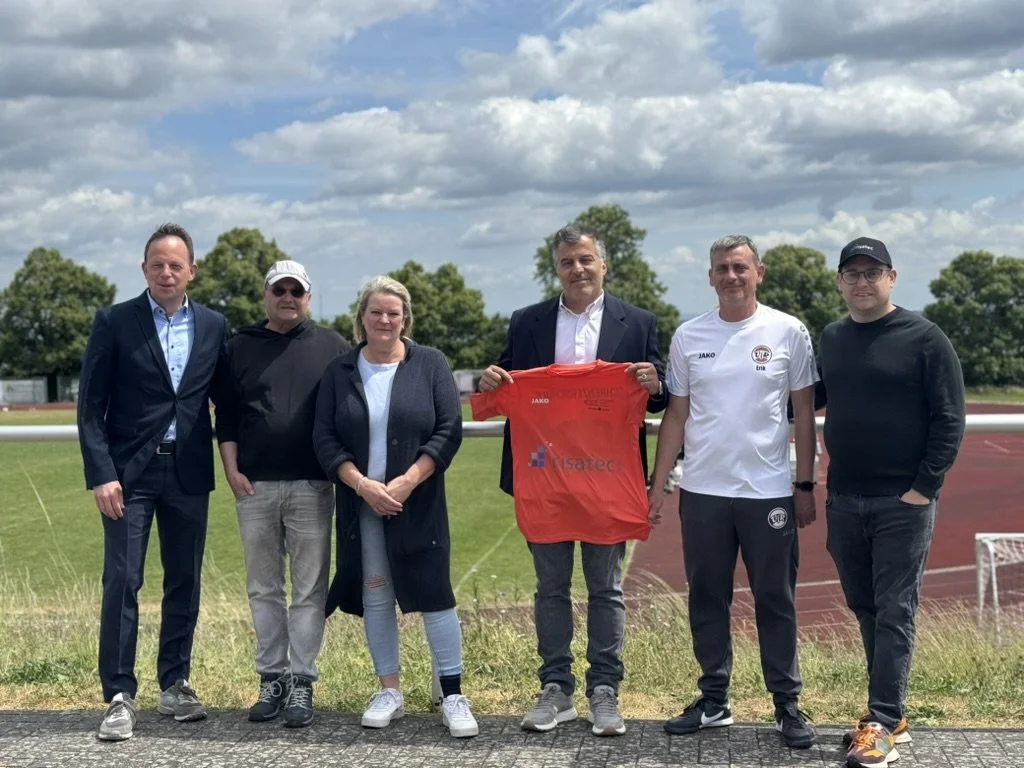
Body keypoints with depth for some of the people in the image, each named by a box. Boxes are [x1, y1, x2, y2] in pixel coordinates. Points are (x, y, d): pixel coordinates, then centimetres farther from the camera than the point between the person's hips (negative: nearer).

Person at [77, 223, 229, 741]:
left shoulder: (214, 326, 6)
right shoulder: (114, 322, -2)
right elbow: (91, 405, -4)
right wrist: (101, 474, -12)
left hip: (189, 473, 3)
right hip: (130, 471, -3)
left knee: (185, 583, 9)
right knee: (122, 582, -5)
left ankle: (175, 685, 22)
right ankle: (120, 696, 3)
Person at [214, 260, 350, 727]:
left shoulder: (332, 347, 6)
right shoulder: (241, 348, 10)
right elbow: (226, 415, 10)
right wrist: (232, 470, 0)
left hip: (312, 486, -2)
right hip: (254, 487, 2)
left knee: (309, 590, 0)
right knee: (263, 589, 8)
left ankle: (301, 684, 6)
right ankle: (271, 679, 16)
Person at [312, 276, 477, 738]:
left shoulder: (429, 364, 1)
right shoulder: (340, 372, 7)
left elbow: (449, 430, -5)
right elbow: (325, 439, 2)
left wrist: (407, 482, -13)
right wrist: (361, 483, -12)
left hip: (418, 504, -2)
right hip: (362, 504, 2)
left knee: (434, 594, -4)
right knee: (375, 595, 7)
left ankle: (452, 695, 4)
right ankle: (389, 692, 18)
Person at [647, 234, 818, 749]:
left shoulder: (788, 332, -1)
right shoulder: (688, 336, 4)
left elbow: (804, 413, 2)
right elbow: (676, 416, 7)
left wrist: (805, 485, -1)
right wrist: (657, 484, 3)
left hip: (769, 491, -2)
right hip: (701, 492, 2)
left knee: (776, 602, 5)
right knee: (707, 599, 11)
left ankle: (787, 705, 17)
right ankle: (713, 700, 23)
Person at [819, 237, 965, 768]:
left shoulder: (924, 339, -6)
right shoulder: (831, 339, 10)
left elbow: (949, 421, -8)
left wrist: (924, 487, -13)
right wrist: (827, 480, 8)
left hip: (902, 503, -5)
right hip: (844, 501, 6)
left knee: (894, 614, -3)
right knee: (865, 610, 11)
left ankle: (885, 723, 2)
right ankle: (889, 711, 21)